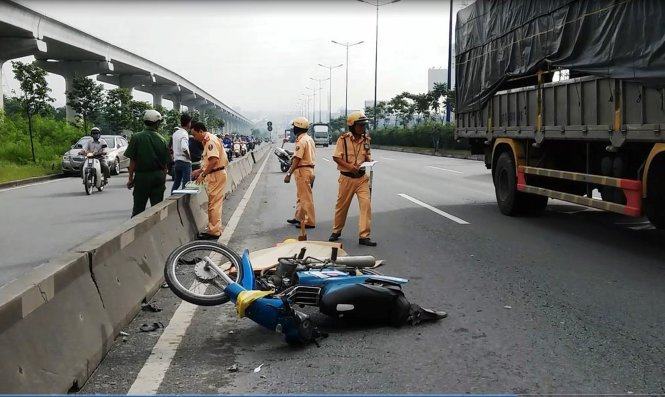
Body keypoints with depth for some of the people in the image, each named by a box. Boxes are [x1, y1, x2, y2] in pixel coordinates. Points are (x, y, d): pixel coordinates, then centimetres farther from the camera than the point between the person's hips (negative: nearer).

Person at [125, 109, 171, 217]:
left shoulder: (136, 137, -6)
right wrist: (164, 181, 15)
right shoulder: (161, 140, 1)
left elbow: (132, 161, -6)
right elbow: (165, 164, 5)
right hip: (158, 177, 2)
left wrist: (131, 178, 2)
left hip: (141, 176, -2)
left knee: (138, 208, 4)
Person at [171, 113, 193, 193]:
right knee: (186, 184, -3)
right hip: (185, 162, -8)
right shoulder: (184, 134, -17)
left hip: (176, 161, 8)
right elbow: (184, 148, -32)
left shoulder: (175, 133, 11)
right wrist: (189, 156, -17)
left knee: (176, 182, 16)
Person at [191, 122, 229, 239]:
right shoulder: (207, 140, 17)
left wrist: (203, 174, -19)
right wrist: (199, 171, 19)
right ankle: (214, 229, 22)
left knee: (214, 203, -6)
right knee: (214, 203, 14)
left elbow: (214, 160, -26)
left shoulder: (211, 140, -16)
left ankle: (214, 231, -1)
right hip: (214, 175, 10)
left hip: (216, 175, -10)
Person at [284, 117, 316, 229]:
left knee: (306, 197, -5)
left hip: (303, 171, -10)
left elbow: (297, 159, -22)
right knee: (300, 196, 20)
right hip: (309, 168, 10)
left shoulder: (301, 141, -18)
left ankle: (309, 222, -2)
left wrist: (289, 174, -21)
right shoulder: (309, 139, 14)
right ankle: (299, 217, 30)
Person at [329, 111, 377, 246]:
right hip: (346, 178, -3)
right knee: (342, 205, 10)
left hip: (362, 178, 3)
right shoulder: (343, 139, -9)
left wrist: (369, 159, -8)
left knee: (366, 204, -10)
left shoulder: (366, 140, 4)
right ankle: (336, 231, 32)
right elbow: (336, 157, -9)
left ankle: (364, 236, -6)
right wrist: (348, 166, -23)